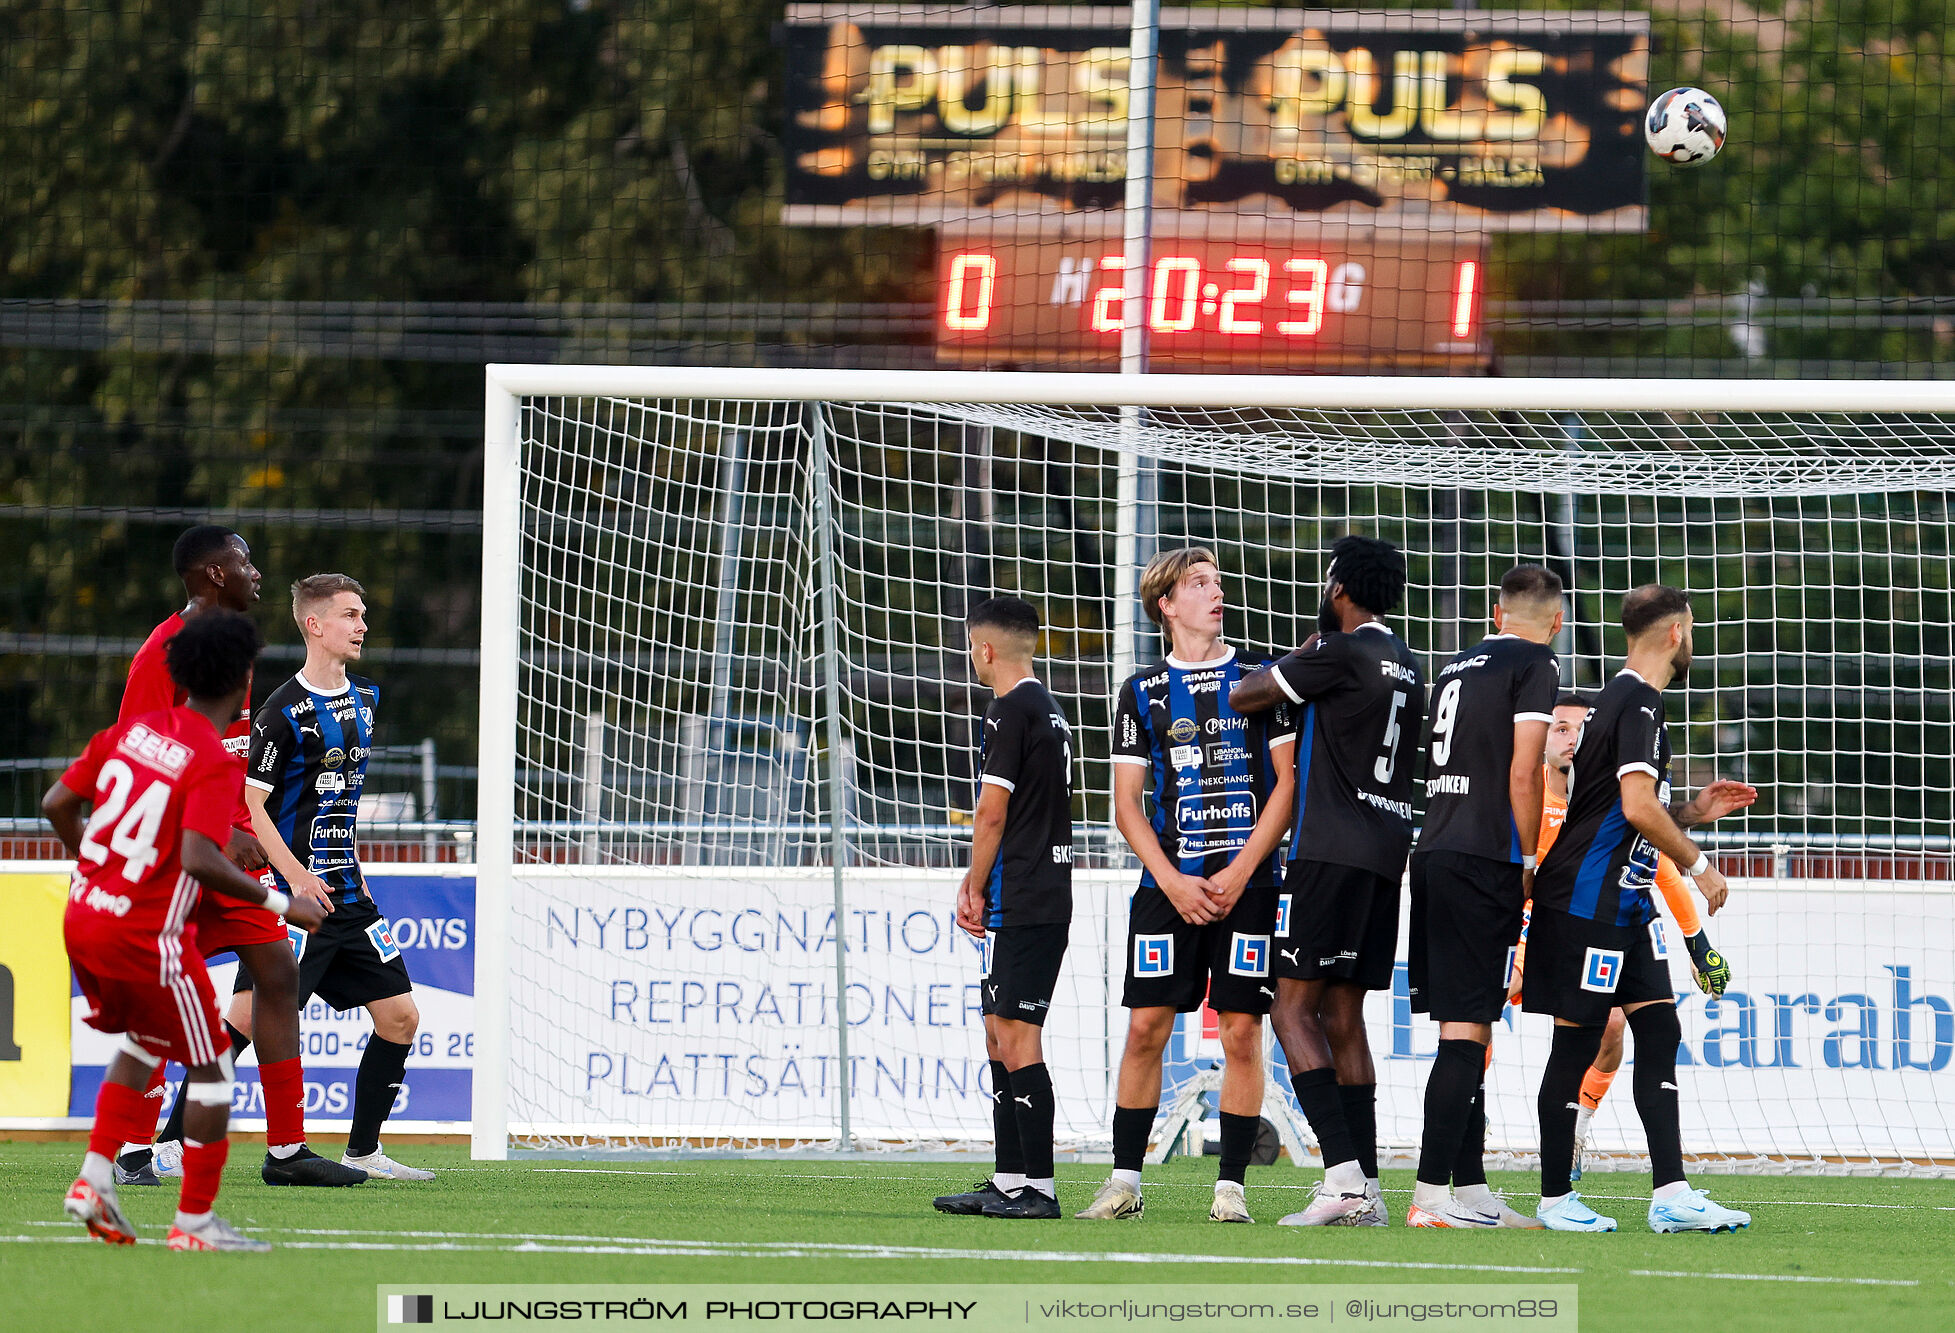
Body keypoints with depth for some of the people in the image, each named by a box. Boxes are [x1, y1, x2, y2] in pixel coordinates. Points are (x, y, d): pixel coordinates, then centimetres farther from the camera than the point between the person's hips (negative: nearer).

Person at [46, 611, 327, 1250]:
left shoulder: (132, 730, 5)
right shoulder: (214, 764, -16)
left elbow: (57, 803, 9)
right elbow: (199, 861, -26)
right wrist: (279, 904, -18)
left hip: (83, 918, 8)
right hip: (147, 935, -8)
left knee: (143, 1043, 27)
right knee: (210, 1068, 6)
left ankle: (94, 1178, 17)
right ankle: (195, 1222, 8)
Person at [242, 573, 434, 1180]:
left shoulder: (363, 698, 13)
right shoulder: (284, 712, -12)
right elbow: (247, 805, -13)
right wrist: (295, 877, -20)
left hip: (347, 896, 8)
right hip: (291, 897, -8)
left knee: (401, 1016, 5)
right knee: (249, 1020, -12)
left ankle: (363, 1152, 14)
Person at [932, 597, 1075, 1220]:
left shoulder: (1010, 712, -11)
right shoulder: (1050, 711, 18)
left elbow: (992, 813, -14)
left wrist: (976, 889, -3)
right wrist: (978, 885, 16)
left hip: (1019, 904, -10)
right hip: (1050, 897, 10)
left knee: (1017, 1039, -10)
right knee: (1001, 1035, 14)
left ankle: (1037, 1187, -12)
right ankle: (1010, 1182, 16)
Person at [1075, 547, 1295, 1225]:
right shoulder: (1143, 692, 9)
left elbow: (1289, 783, 2)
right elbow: (1127, 805, 7)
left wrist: (1239, 872, -8)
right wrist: (1175, 883, -6)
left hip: (1246, 882, -1)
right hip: (1170, 883, 1)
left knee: (1241, 1031, -3)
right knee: (1147, 1027, -3)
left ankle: (1231, 1186, 1)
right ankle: (1124, 1182, 3)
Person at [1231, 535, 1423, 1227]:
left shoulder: (1342, 652, -10)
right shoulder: (1407, 665, 16)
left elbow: (1243, 697, -2)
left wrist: (1308, 645, 12)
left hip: (1331, 851, -8)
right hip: (1388, 852, 8)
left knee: (1295, 1009, -7)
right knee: (1342, 1015, 10)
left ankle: (1343, 1174, -19)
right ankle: (1366, 1191, 5)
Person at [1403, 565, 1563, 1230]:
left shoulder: (1458, 665, 19)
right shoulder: (1536, 664, -3)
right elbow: (1521, 775, -10)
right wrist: (1529, 863, -2)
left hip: (1432, 853, 8)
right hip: (1485, 863, -8)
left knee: (1467, 1028, 12)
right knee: (1465, 1030, -9)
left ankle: (1471, 1187, 14)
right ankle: (1431, 1194, -14)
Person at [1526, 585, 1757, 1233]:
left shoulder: (1623, 697, 17)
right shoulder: (1638, 702, -14)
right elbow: (1637, 809, -24)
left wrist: (1693, 810, 14)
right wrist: (1698, 864, -14)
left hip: (1625, 905, 10)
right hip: (1588, 904, -10)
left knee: (1658, 1033, 3)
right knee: (1577, 1042, -3)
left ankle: (1670, 1194, -1)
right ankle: (1554, 1198, 4)